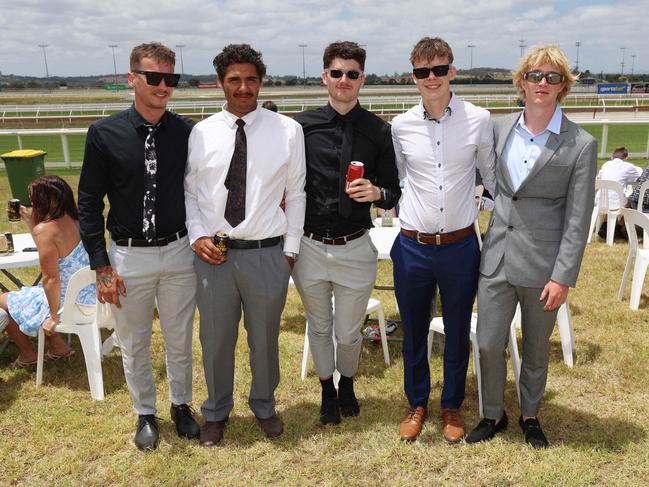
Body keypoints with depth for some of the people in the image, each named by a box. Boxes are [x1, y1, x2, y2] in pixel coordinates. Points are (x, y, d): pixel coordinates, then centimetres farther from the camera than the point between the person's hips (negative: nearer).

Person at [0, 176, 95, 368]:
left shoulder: (45, 229, -23)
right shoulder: (73, 220, 1)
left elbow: (51, 279, -22)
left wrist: (54, 317, -13)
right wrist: (28, 220, 19)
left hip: (67, 303, -8)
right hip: (88, 296, 8)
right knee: (23, 294, 31)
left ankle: (27, 355, 32)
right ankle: (58, 346, 31)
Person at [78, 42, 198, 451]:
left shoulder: (188, 132, -5)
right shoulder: (105, 134, -9)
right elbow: (89, 203, -4)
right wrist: (101, 266, -6)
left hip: (179, 252, 1)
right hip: (128, 256, -1)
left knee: (180, 339, 16)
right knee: (135, 344, 15)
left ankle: (181, 404, 40)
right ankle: (146, 413, 38)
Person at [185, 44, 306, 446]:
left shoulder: (287, 130, -3)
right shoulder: (201, 133, 0)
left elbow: (296, 193, 1)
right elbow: (189, 190, 7)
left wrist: (291, 249, 1)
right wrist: (197, 235, -7)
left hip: (268, 254, -1)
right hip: (213, 254, 1)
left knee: (265, 338, 16)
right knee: (216, 339, 15)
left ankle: (264, 406, 42)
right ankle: (216, 412, 40)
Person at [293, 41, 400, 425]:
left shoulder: (379, 131, -2)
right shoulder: (304, 125, -2)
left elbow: (394, 192, 2)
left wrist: (377, 193, -19)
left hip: (355, 249, 0)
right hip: (309, 246, 1)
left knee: (348, 333, 14)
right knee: (319, 329, 19)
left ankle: (347, 384, 46)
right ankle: (327, 390, 45)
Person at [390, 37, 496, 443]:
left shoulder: (479, 120, -5)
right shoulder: (401, 126, -1)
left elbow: (492, 176, 7)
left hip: (460, 246, -1)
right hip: (413, 247, 1)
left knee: (458, 333, 15)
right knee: (414, 333, 16)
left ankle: (452, 406, 38)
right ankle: (417, 404, 39)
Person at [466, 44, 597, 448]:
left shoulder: (581, 145, -7)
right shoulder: (500, 128, 3)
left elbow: (578, 219, -8)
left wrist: (563, 277, -11)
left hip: (542, 263, -2)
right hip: (497, 256, 3)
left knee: (537, 348, 14)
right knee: (489, 343, 7)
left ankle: (530, 415, 37)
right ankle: (494, 414, 31)